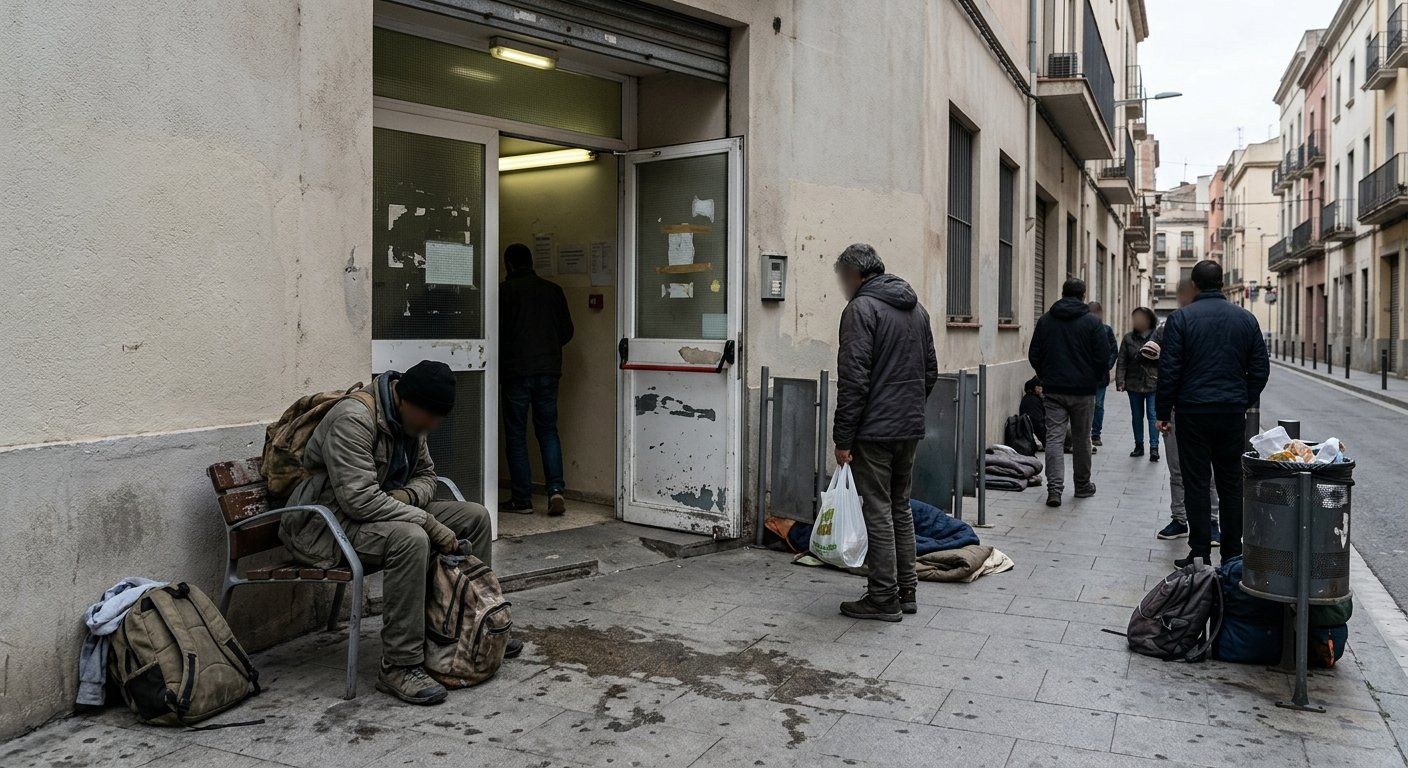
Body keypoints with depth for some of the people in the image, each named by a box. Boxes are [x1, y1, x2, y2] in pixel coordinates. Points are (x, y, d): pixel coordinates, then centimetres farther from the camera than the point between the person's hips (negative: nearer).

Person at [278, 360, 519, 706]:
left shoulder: (408, 418, 3)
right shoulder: (352, 419, -25)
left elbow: (426, 474, 14)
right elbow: (359, 498, -33)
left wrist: (407, 496, -10)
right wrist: (429, 522, -31)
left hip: (386, 509, 9)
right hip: (328, 523, -9)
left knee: (475, 516, 0)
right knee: (411, 539, -37)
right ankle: (399, 667, -28)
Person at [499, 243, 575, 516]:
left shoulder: (505, 291, -4)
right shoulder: (553, 290, 9)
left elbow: (497, 332, -7)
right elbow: (567, 331, 10)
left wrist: (498, 366, 9)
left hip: (516, 371, -4)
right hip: (549, 370, 4)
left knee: (516, 435, 5)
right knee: (548, 430, 11)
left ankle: (522, 499, 6)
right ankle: (555, 488, -5)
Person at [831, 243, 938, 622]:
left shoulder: (861, 308, -12)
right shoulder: (916, 308, 15)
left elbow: (853, 379, -18)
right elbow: (931, 372, 18)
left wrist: (843, 437, -15)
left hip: (874, 430, -8)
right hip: (910, 428, 8)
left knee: (878, 512, -1)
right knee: (900, 506, 17)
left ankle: (883, 598, 6)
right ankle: (906, 591, 24)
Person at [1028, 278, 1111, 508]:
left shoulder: (1045, 320, 4)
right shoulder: (1093, 322, -5)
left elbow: (1034, 355, 5)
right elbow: (1103, 357, -6)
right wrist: (1098, 379, 10)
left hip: (1053, 389, 1)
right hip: (1083, 390, -1)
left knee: (1054, 437, 0)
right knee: (1081, 439, 11)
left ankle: (1054, 487, -12)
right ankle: (1082, 486, 24)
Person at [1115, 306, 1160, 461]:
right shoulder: (1128, 338, 6)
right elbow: (1122, 361, 3)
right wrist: (1120, 381, -4)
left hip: (1153, 383, -3)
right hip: (1134, 383, 4)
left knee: (1152, 415, -6)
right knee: (1136, 416, 11)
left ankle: (1154, 448, -4)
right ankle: (1139, 446, 21)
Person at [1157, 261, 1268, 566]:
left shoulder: (1180, 318, -5)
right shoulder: (1246, 319, 6)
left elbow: (1169, 370, -8)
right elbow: (1260, 370, 7)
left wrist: (1164, 412, -1)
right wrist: (1244, 403, 17)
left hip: (1193, 412, -3)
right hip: (1233, 414, 3)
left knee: (1196, 483, 1)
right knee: (1231, 483, 10)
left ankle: (1200, 554, 1)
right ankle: (1232, 554, 15)